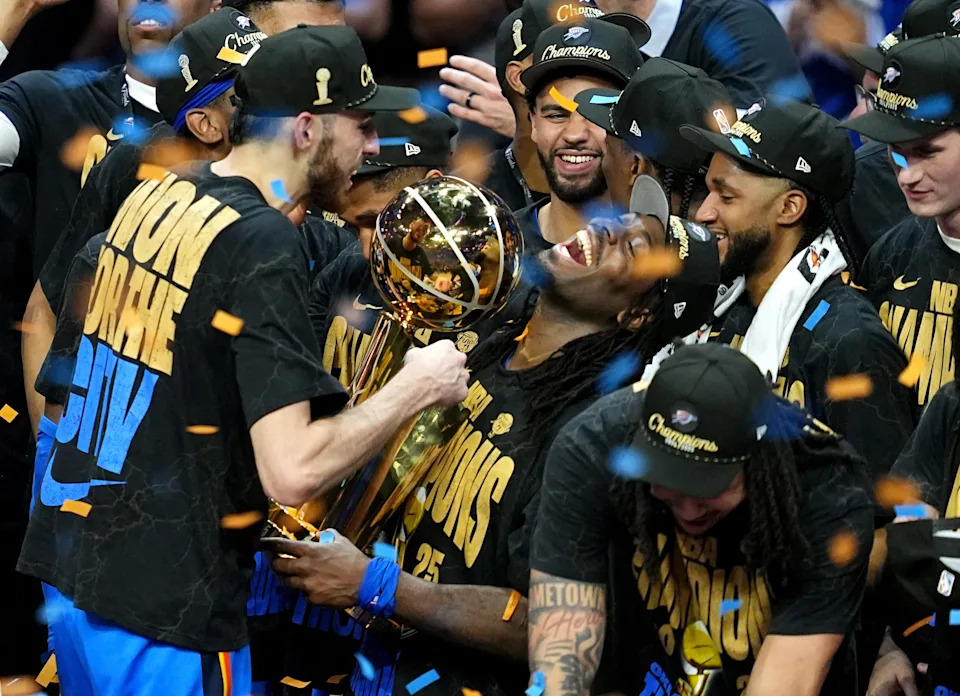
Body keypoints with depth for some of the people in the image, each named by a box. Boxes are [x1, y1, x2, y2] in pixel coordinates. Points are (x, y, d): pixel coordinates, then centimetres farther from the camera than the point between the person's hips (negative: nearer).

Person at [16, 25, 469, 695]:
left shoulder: (155, 195, 6)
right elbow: (292, 470, -25)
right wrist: (417, 387, -13)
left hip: (75, 567, 8)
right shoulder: (264, 244, -18)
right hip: (164, 610, -8)